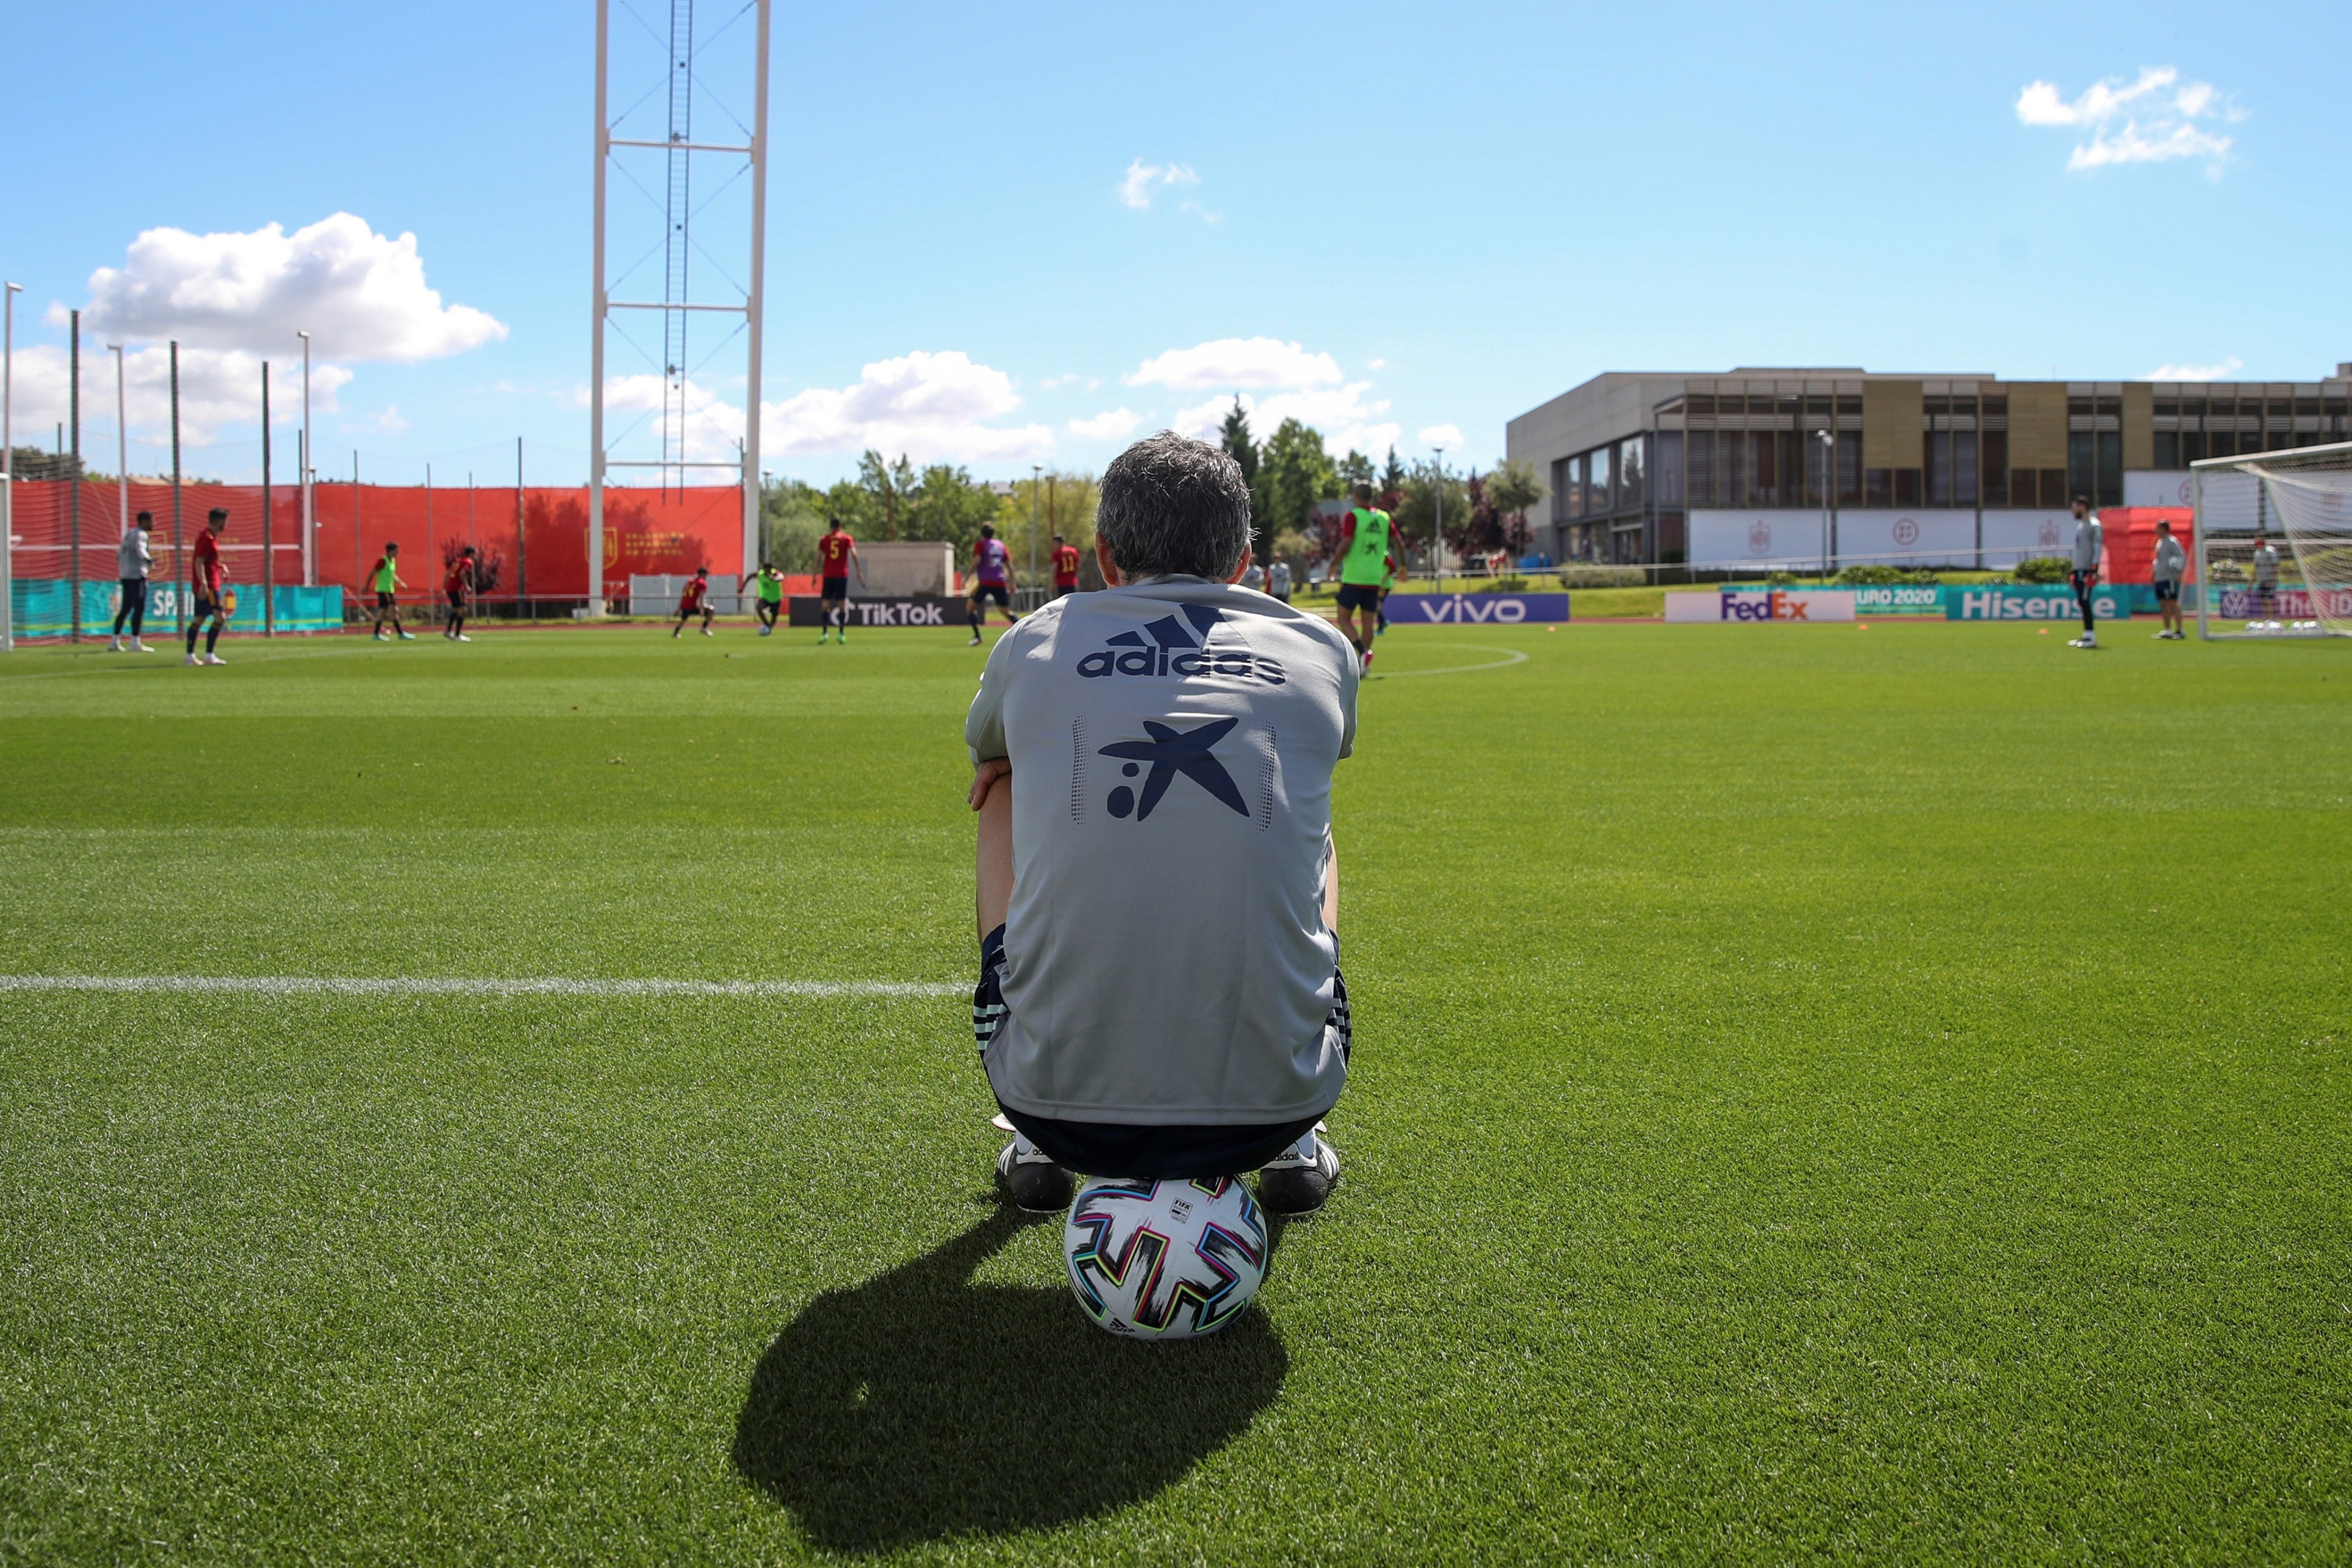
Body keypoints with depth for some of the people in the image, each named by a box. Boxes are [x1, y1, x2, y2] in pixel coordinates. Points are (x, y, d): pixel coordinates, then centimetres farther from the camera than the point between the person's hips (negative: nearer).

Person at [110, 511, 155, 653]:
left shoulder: (129, 533, 20)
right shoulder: (140, 534, -8)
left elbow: (119, 554, 27)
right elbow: (140, 549, -27)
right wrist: (148, 559, -36)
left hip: (125, 576, 9)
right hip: (137, 576, -9)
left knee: (125, 609, 13)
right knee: (139, 608, -8)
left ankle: (115, 642, 14)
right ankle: (135, 643, -10)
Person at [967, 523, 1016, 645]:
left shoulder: (980, 545, 3)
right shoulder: (1001, 545, 16)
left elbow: (976, 561, -12)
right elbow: (1009, 564, 14)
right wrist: (1012, 583, 18)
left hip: (985, 582, -4)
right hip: (1000, 583, 4)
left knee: (971, 607, 9)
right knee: (1007, 612, 11)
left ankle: (977, 636, -4)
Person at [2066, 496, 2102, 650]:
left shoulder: (2094, 525, -9)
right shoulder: (2080, 526, 19)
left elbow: (2098, 548, -14)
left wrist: (2094, 569, -19)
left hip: (2087, 570, -9)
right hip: (2079, 569, 9)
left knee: (2084, 601, -11)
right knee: (2081, 602, 8)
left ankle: (2091, 638, -10)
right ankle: (2087, 635, 11)